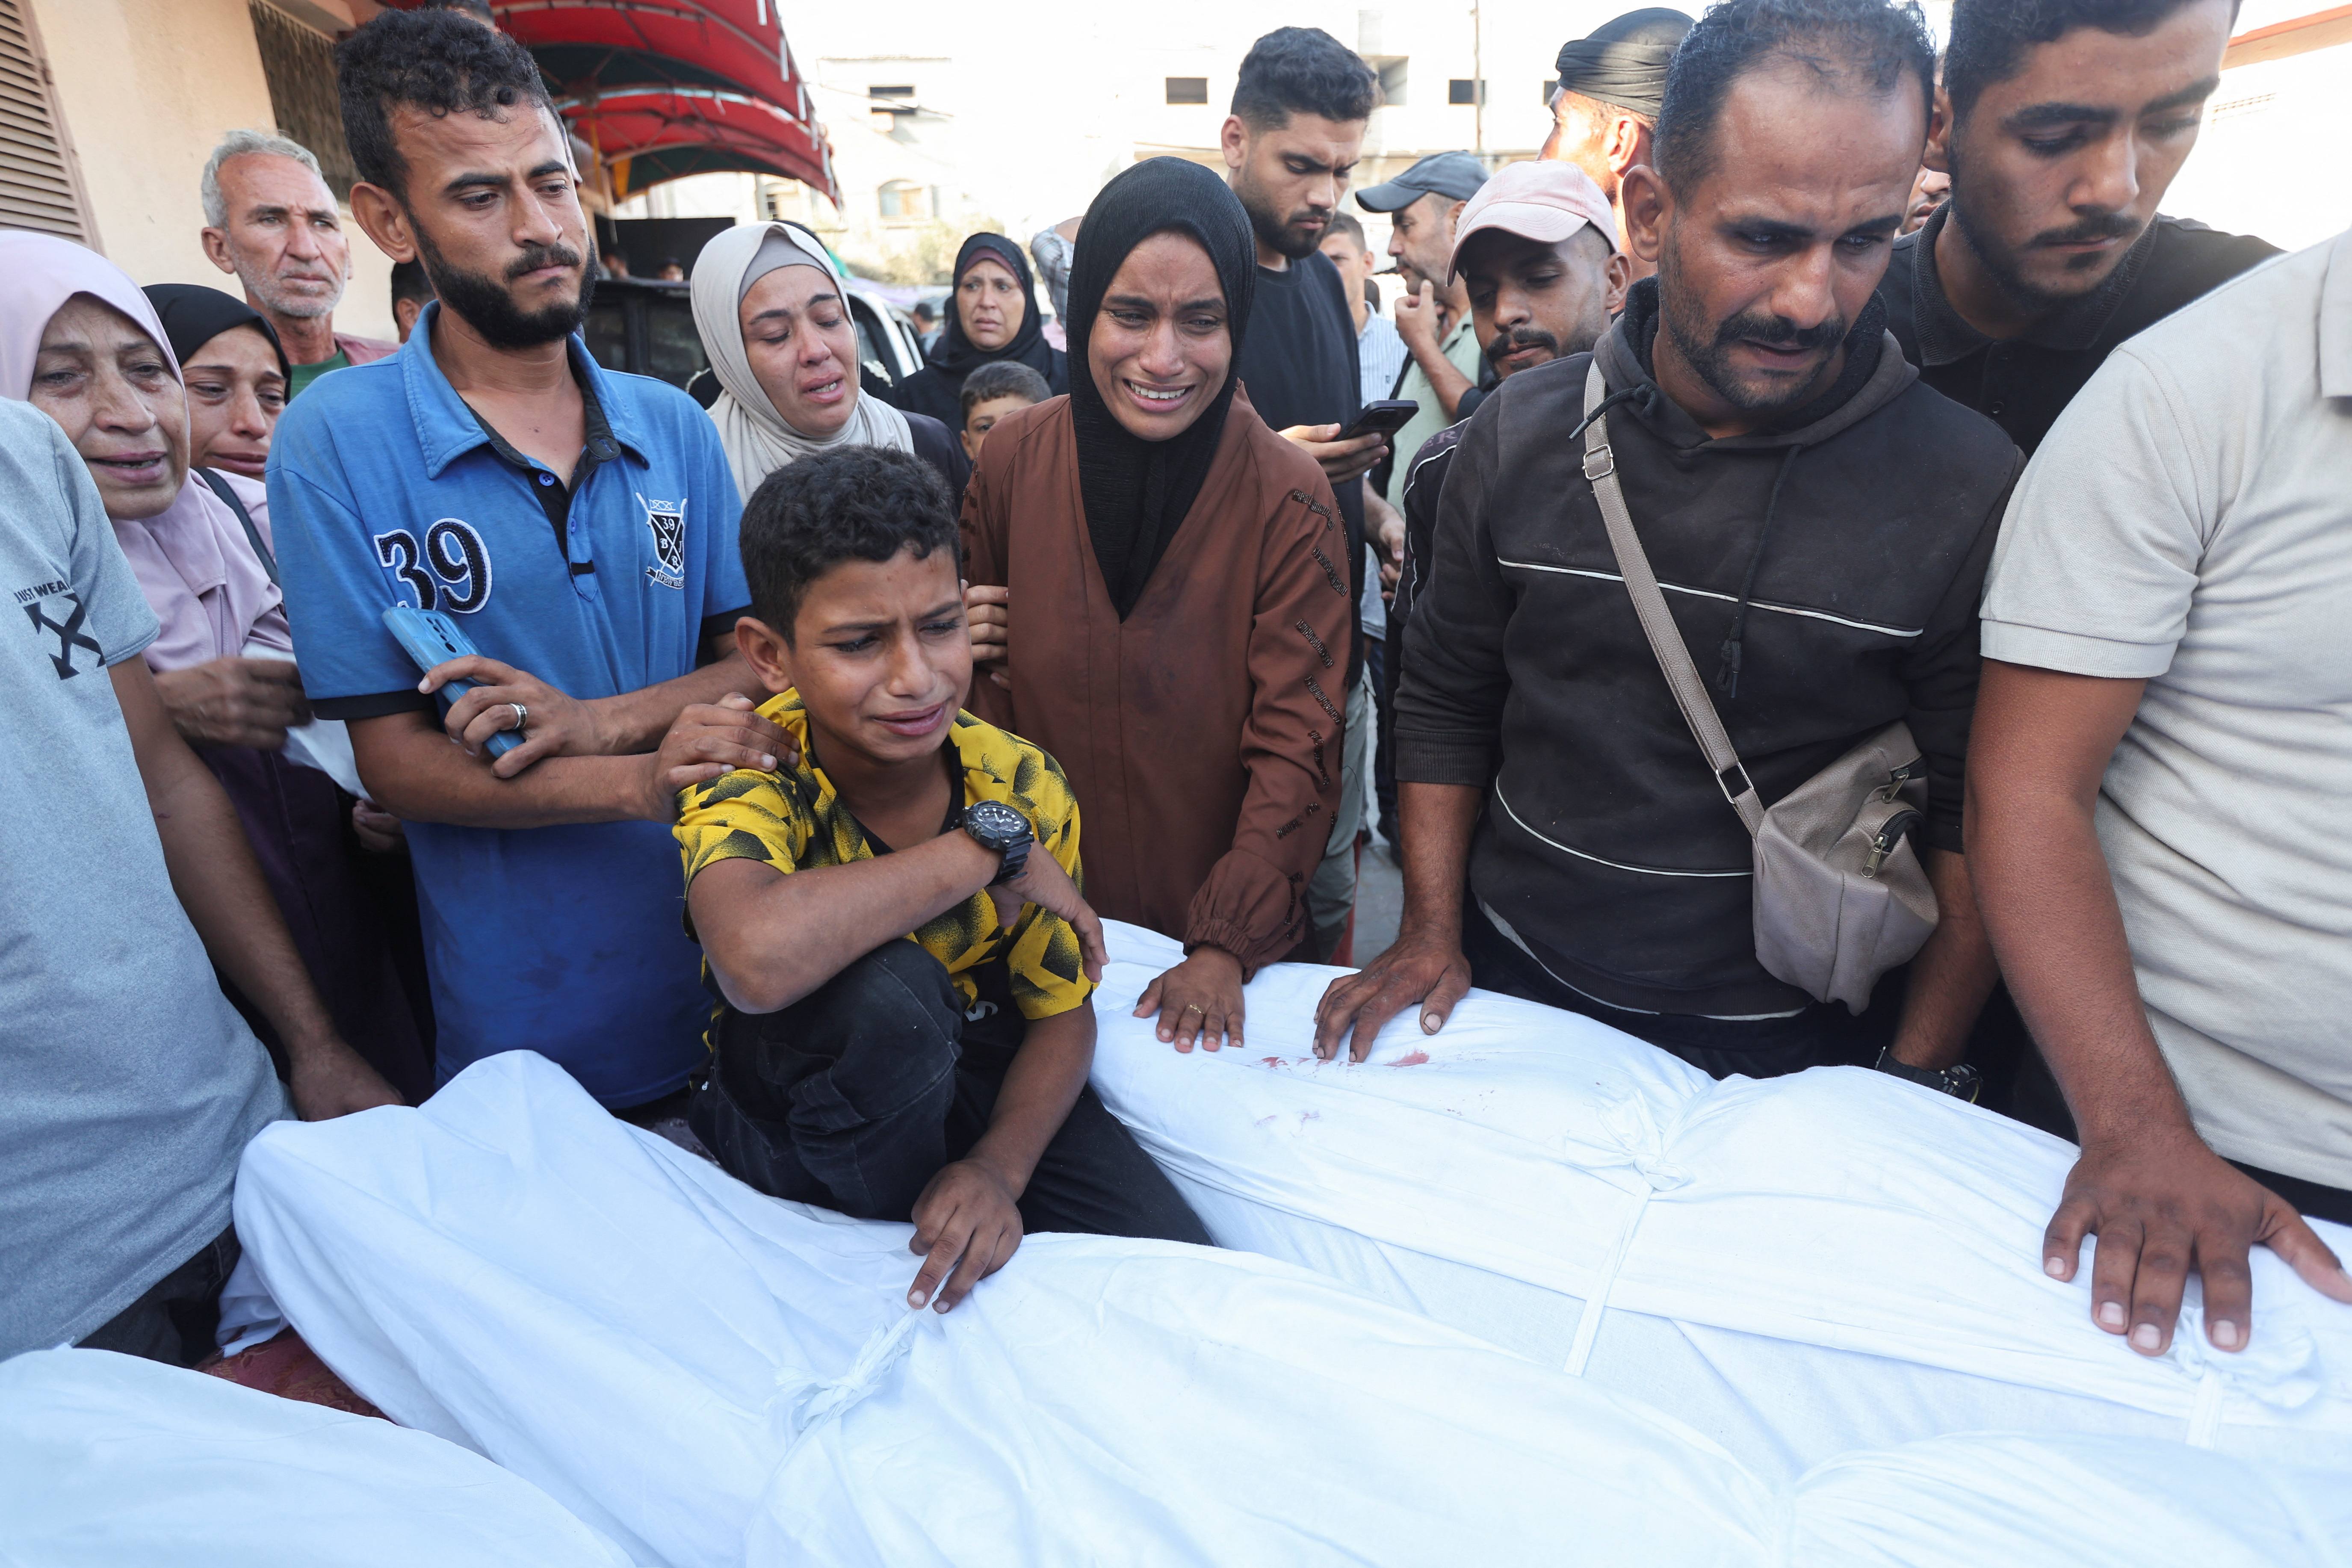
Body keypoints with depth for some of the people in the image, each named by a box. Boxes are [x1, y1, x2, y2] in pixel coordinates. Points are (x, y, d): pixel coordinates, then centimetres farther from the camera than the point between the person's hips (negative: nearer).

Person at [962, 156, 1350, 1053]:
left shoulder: (1287, 498, -15)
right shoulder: (1012, 461, -7)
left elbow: (1296, 745, -15)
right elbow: (985, 685, 1)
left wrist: (1227, 944, -22)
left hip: (1231, 926, -2)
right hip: (1047, 921, 3)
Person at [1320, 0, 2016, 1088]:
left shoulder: (1969, 489, -13)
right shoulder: (1520, 434, -7)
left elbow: (1976, 822, -7)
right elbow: (1447, 704, 1)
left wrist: (1914, 1085, -8)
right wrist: (1431, 935, -3)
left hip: (1774, 1047, -2)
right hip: (1508, 984, 3)